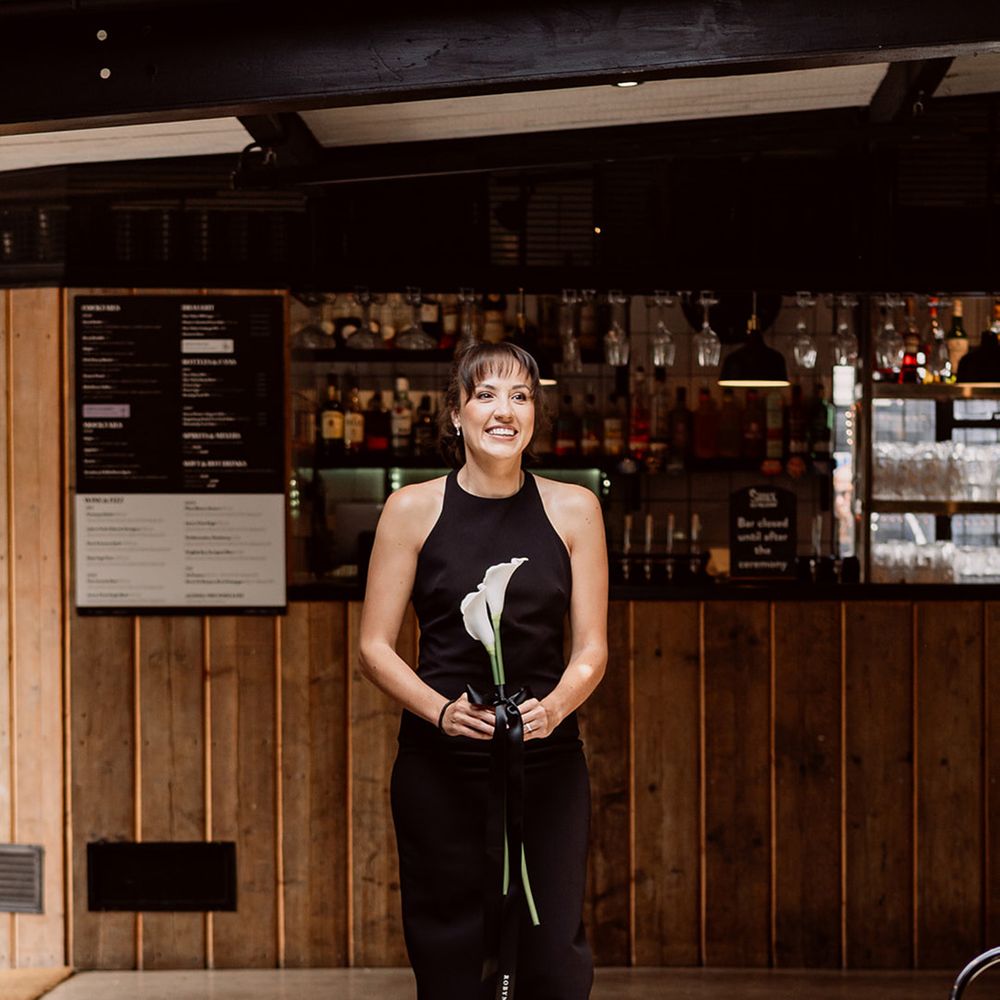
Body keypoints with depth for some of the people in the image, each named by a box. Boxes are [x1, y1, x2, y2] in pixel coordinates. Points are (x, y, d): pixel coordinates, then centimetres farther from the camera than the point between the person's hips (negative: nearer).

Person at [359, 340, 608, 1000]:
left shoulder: (573, 510, 4)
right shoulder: (414, 510, 0)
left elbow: (592, 647, 4)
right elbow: (375, 647, 0)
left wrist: (554, 706, -16)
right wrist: (441, 710, -16)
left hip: (548, 760, 1)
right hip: (441, 763, -1)